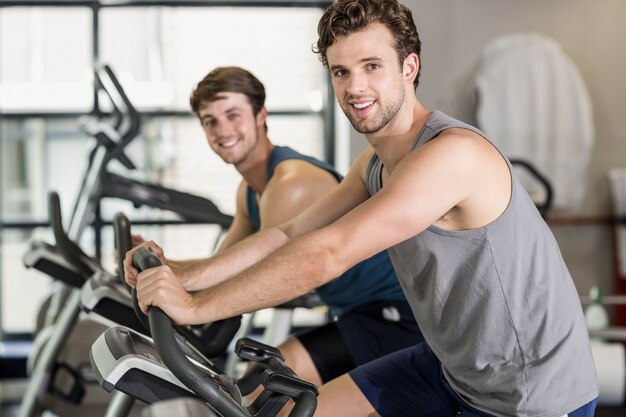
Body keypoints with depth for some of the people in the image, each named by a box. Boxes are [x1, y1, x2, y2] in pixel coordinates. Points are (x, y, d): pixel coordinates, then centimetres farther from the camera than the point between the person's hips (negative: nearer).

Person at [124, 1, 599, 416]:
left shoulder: (452, 154, -27)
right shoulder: (375, 164, 3)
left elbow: (325, 256, -32)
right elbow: (289, 235, 3)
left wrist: (196, 307, -27)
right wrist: (183, 279, -9)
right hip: (453, 365, 9)